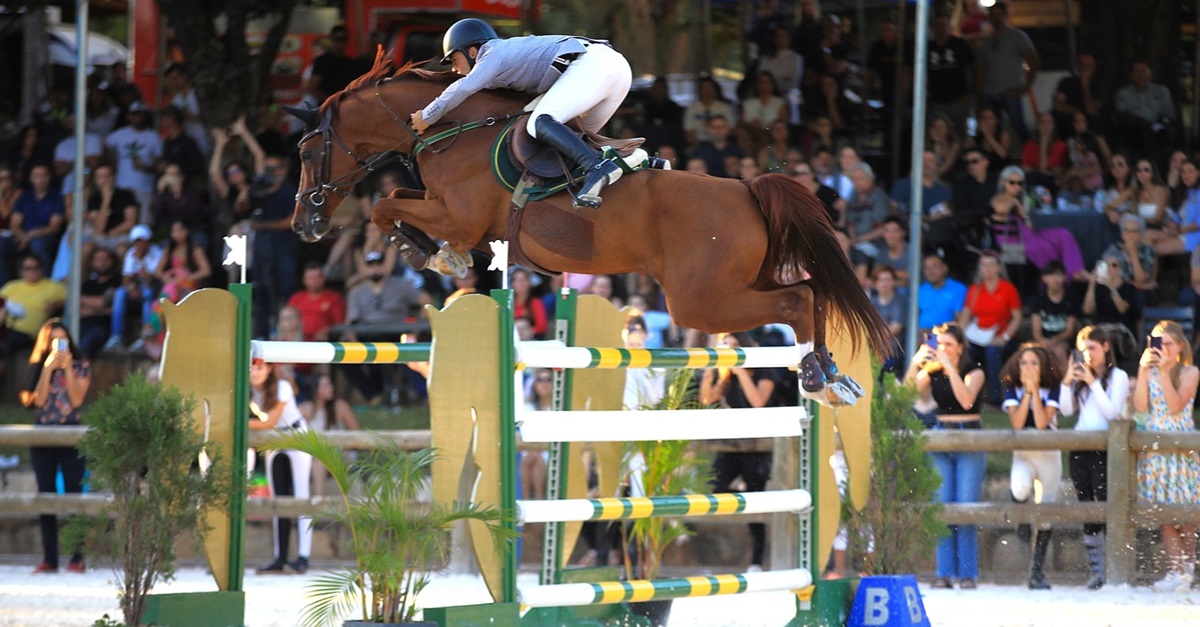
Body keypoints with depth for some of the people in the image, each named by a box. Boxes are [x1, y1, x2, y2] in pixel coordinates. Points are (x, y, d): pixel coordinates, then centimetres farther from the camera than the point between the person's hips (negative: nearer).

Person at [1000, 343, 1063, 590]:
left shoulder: (1053, 389, -3)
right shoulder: (1012, 389, 1)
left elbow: (1042, 422, -17)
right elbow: (1017, 422, -13)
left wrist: (1034, 390, -16)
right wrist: (1026, 392, -15)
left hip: (1049, 455, 0)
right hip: (1023, 453, 0)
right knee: (1020, 489, -36)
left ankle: (1037, 572, 10)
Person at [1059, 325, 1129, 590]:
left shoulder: (1118, 377, -2)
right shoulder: (1080, 376, 13)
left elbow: (1112, 412, -13)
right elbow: (1066, 410, 8)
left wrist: (1093, 383, -13)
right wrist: (1067, 382, -3)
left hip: (1104, 450, -6)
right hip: (1080, 449, 6)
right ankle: (1096, 572, 9)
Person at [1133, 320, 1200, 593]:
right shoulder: (1149, 373, 10)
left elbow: (1176, 406, -12)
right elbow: (1140, 406, -3)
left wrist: (1165, 372, -17)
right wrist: (1143, 371, -10)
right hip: (1155, 446, 3)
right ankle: (1175, 569, 1)